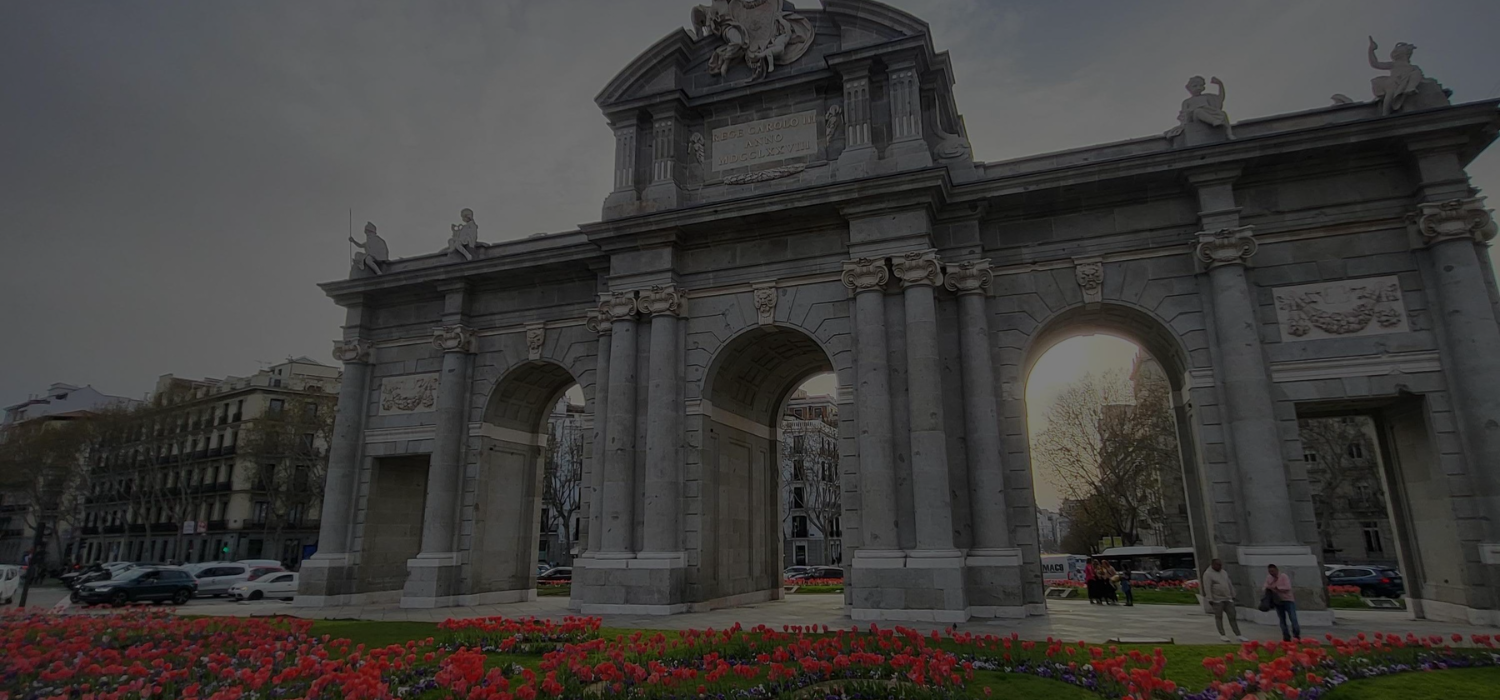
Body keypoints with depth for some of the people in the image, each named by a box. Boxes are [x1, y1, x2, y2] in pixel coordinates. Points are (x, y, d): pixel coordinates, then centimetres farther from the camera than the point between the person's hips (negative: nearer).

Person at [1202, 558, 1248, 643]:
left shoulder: (1224, 572, 13)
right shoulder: (1207, 574, -11)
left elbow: (1230, 584, 20)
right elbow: (1207, 588, -16)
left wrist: (1233, 595, 17)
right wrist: (1210, 600, -19)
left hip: (1228, 599, 6)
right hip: (1217, 600, -6)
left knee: (1232, 616, 4)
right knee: (1219, 617, 3)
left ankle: (1238, 635, 7)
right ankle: (1222, 635, 11)